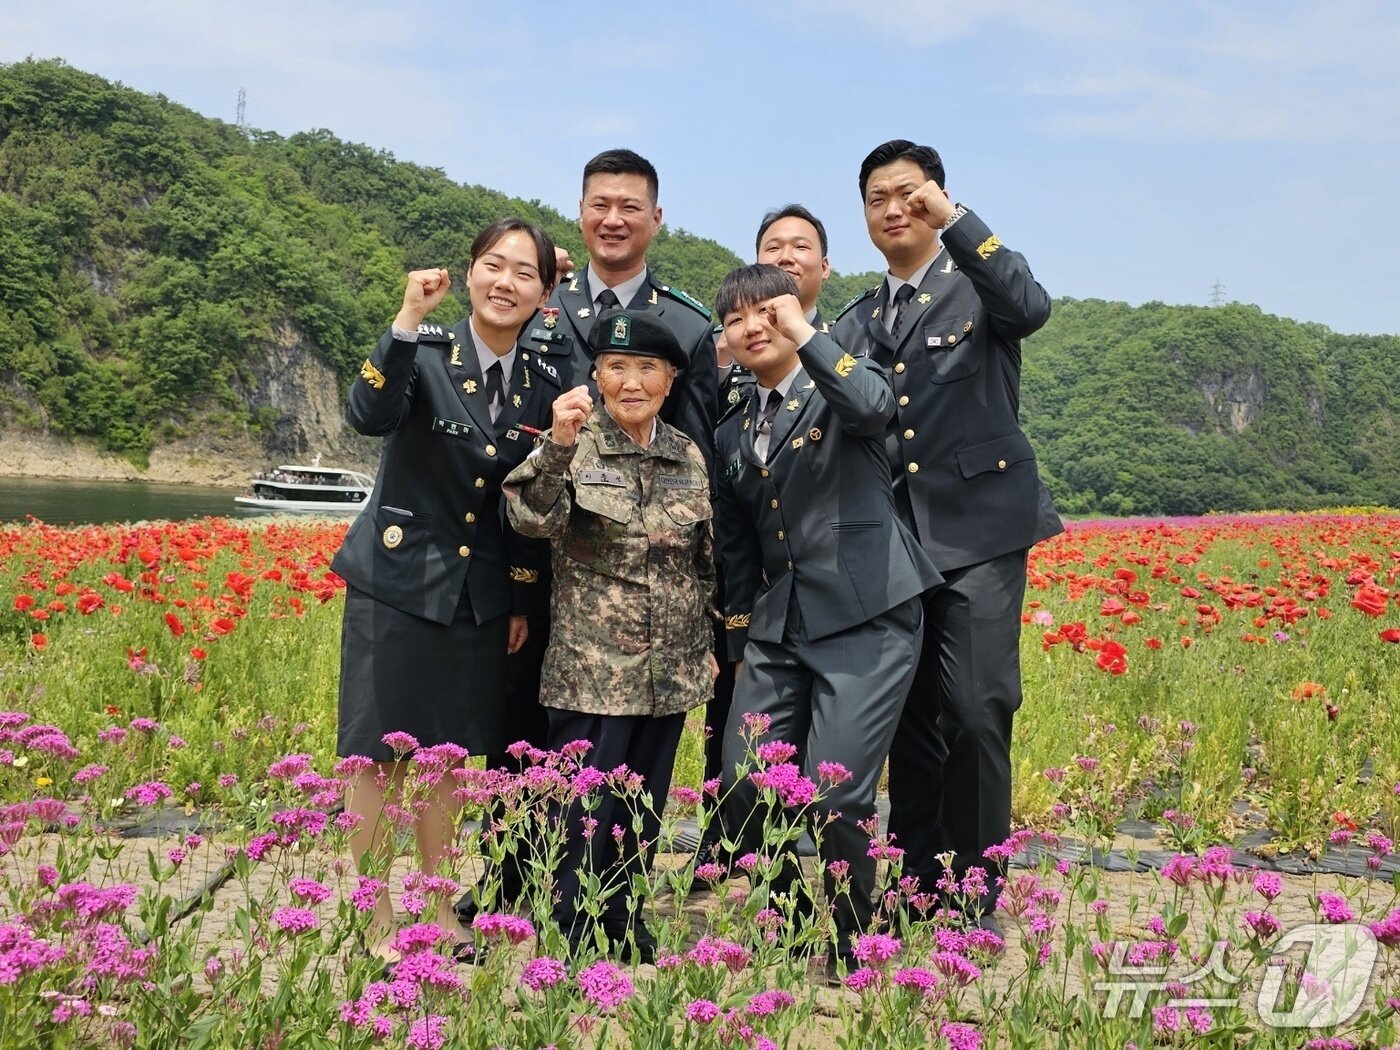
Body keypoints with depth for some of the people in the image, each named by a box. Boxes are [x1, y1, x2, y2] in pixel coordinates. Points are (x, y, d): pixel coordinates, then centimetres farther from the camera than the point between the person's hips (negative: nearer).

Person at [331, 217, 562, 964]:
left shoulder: (544, 385, 3)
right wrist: (408, 319, -36)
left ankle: (437, 912, 28)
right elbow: (370, 417, -29)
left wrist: (525, 597, 8)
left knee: (447, 756, 14)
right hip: (397, 580, -4)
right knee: (380, 756, 2)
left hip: (481, 594, 4)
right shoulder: (424, 349, -9)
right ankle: (374, 924, 15)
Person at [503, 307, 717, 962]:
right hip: (591, 668, -4)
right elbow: (531, 519, -23)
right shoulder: (576, 444, -6)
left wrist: (706, 643, 15)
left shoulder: (689, 457, 7)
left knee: (643, 816, 15)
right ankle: (564, 948, 13)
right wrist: (558, 445, -37)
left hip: (670, 671, 5)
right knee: (582, 817, -1)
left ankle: (627, 934, 30)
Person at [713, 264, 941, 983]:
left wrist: (803, 334, -23)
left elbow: (872, 403, -25)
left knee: (836, 796, -12)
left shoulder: (839, 388, 1)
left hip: (865, 619, -6)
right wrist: (742, 641, 19)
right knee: (743, 791, 1)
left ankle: (850, 957, 11)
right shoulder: (731, 435, 18)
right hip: (777, 628, 6)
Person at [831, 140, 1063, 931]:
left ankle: (976, 897, 0)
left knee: (976, 709, -12)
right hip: (894, 542, 5)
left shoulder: (978, 285, 3)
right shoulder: (857, 322, 17)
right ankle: (913, 886, 17)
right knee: (912, 719, 8)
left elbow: (1032, 308, -20)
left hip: (978, 529, -5)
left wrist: (954, 218, -21)